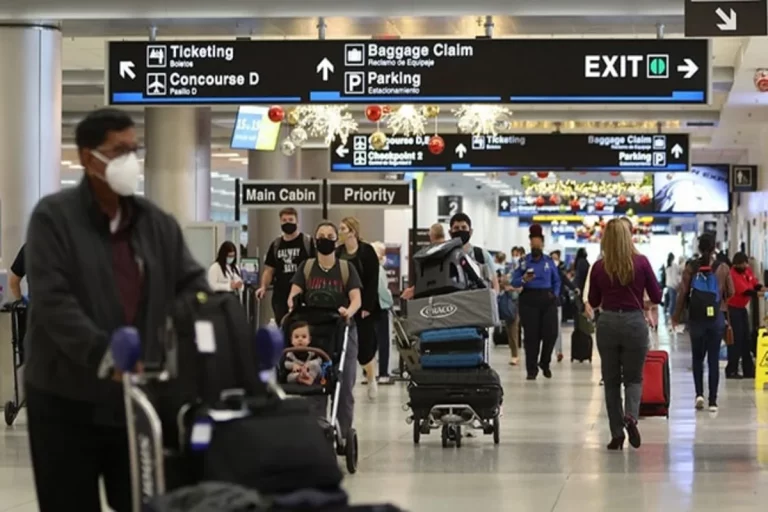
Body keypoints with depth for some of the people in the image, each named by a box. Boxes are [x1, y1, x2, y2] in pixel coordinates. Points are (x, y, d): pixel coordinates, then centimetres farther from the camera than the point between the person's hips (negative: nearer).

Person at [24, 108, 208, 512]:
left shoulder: (158, 223, 10)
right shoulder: (53, 218, -7)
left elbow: (192, 287, 7)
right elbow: (52, 301, -17)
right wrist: (103, 354, -30)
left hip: (140, 396, 5)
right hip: (67, 398, -4)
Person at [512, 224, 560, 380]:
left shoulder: (549, 261, 8)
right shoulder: (524, 261, 2)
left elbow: (556, 281, 15)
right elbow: (514, 282, -2)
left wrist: (555, 294, 1)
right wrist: (523, 279, -21)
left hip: (548, 299, 2)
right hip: (529, 300, -2)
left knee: (551, 332, -5)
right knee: (531, 335, -1)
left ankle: (544, 363, 19)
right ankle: (531, 369, 6)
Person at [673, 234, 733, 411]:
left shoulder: (691, 267, -3)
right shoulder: (722, 268, -3)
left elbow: (683, 293, -4)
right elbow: (730, 293, 1)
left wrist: (676, 316, 8)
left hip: (696, 317, 0)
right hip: (716, 317, 0)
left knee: (697, 357, 16)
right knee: (713, 358, 5)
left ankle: (699, 393, 0)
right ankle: (713, 400, 3)